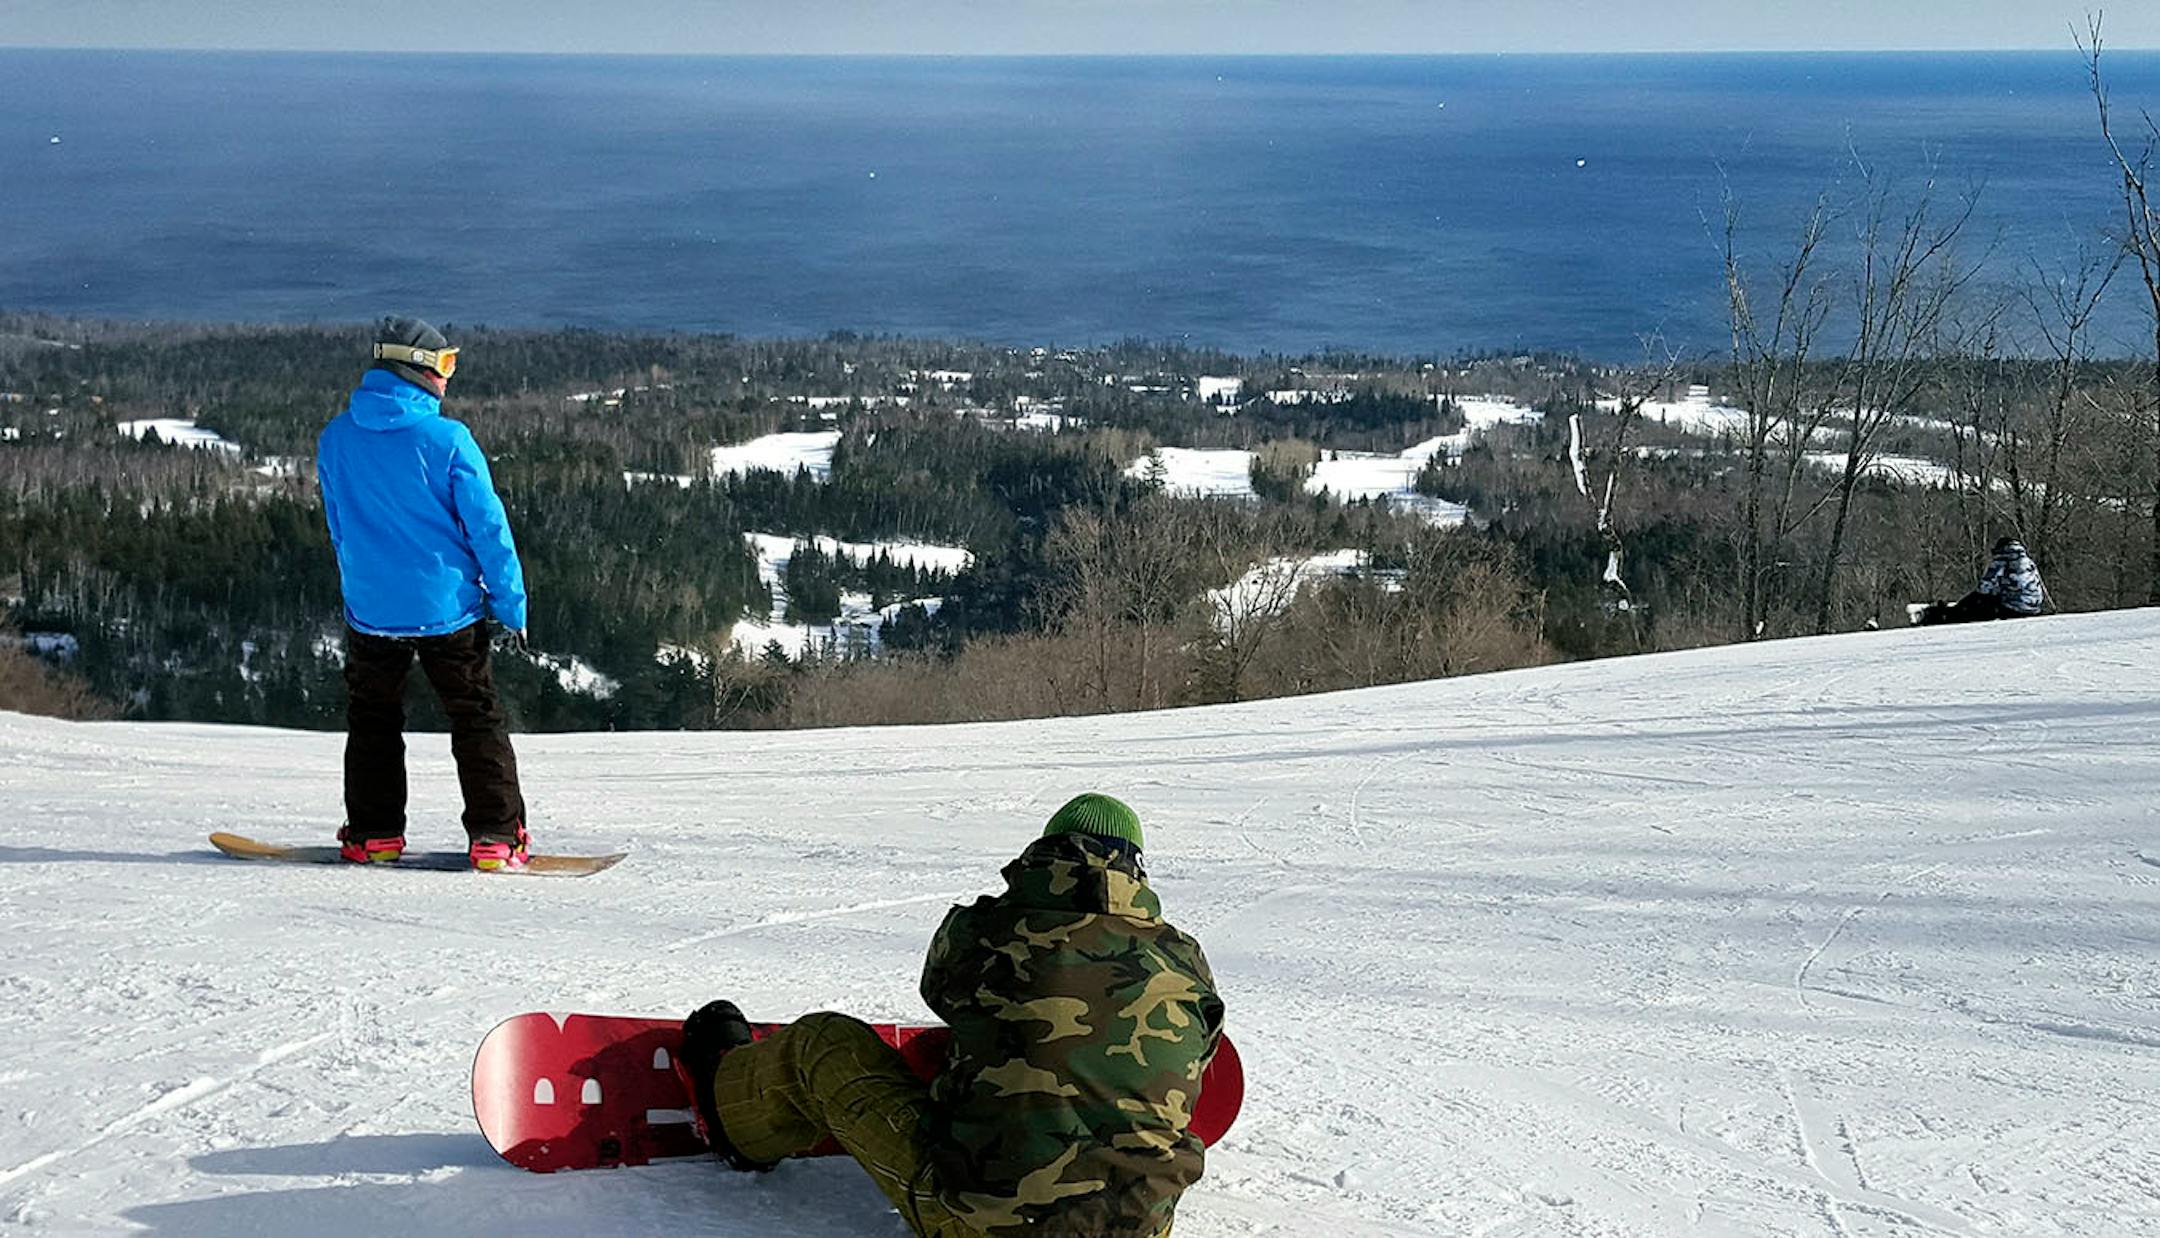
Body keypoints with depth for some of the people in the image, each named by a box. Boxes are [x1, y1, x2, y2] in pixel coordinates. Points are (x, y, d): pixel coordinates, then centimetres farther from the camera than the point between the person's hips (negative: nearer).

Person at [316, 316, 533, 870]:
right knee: (478, 720, 9)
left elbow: (338, 525, 12)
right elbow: (488, 527, -11)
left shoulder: (335, 439, 0)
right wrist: (512, 605, -2)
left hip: (370, 611, 3)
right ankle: (496, 836, 6)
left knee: (373, 720, 19)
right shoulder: (448, 440, -15)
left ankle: (374, 834, 18)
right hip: (447, 607, -3)